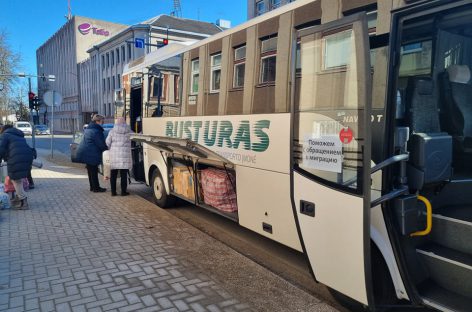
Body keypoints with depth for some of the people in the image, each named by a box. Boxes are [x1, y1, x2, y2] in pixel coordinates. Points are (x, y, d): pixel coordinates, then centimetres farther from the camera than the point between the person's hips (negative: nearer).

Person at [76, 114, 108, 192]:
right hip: (91, 154, -10)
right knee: (94, 171, -2)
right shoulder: (96, 131, -18)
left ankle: (93, 187, 26)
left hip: (85, 153, 10)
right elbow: (101, 144, -18)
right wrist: (107, 147, 2)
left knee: (90, 171, 17)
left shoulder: (88, 129, 14)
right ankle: (96, 188, 5)